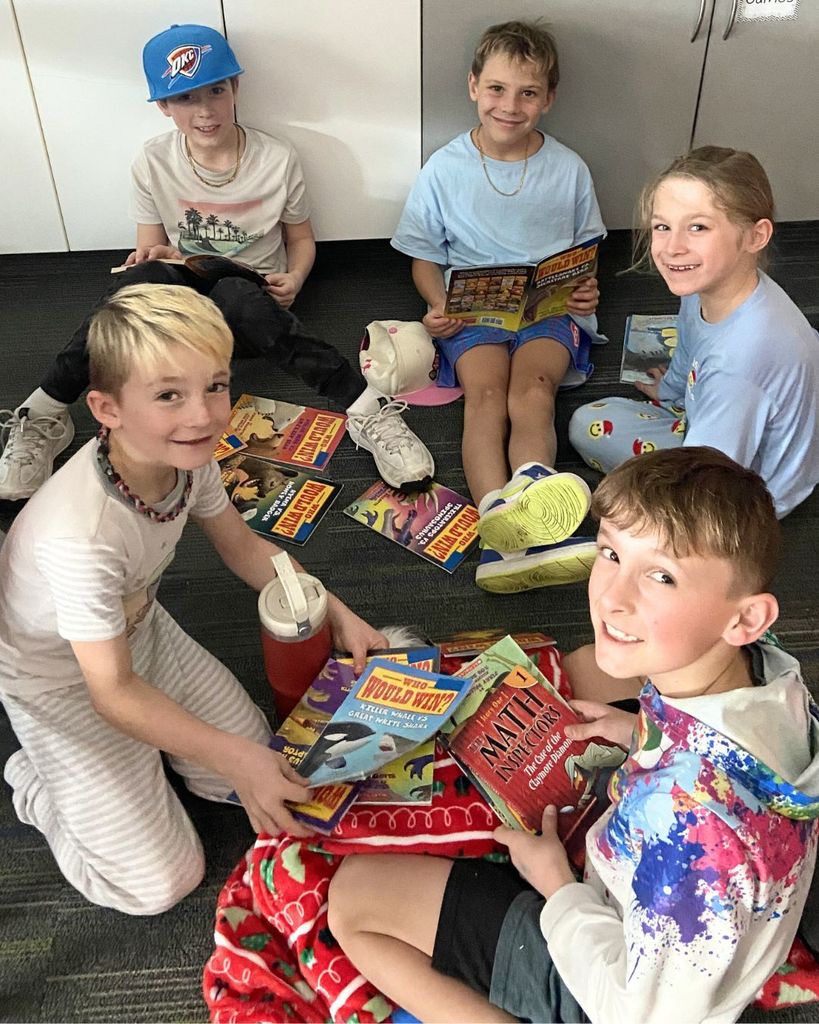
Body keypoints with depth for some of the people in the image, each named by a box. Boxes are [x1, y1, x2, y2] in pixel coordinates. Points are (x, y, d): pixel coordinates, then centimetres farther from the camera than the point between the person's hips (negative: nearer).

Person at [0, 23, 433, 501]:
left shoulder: (278, 159, -5)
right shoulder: (153, 163, -3)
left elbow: (301, 239, 7)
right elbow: (151, 248, 7)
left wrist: (294, 278, -14)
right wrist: (154, 260, -17)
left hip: (253, 300, -1)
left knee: (235, 296, -40)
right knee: (144, 279, -35)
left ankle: (369, 411, -43)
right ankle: (44, 416, -28)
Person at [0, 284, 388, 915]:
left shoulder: (188, 454, -20)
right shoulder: (83, 534, -41)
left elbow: (242, 547, 0)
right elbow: (114, 693, -30)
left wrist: (337, 614, -7)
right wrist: (235, 760, -32)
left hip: (137, 631, 6)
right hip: (62, 683, -6)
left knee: (256, 758, 6)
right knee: (161, 883, -3)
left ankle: (136, 749, 23)